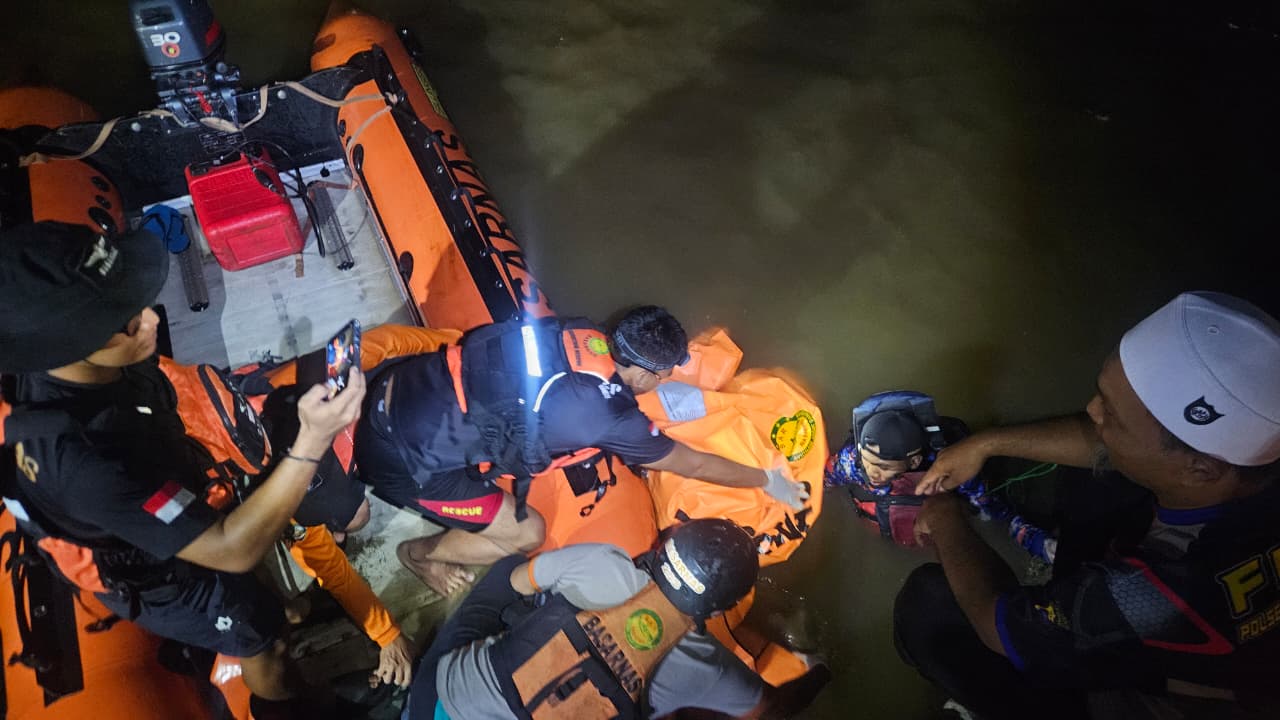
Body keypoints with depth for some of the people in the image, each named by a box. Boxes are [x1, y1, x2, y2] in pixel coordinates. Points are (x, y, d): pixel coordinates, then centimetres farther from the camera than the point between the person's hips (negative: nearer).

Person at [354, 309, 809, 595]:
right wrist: (767, 480, 14)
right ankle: (421, 554, 30)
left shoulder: (582, 335, 0)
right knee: (525, 534, 8)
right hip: (404, 459, -7)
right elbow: (692, 464, 0)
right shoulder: (611, 419, -16)